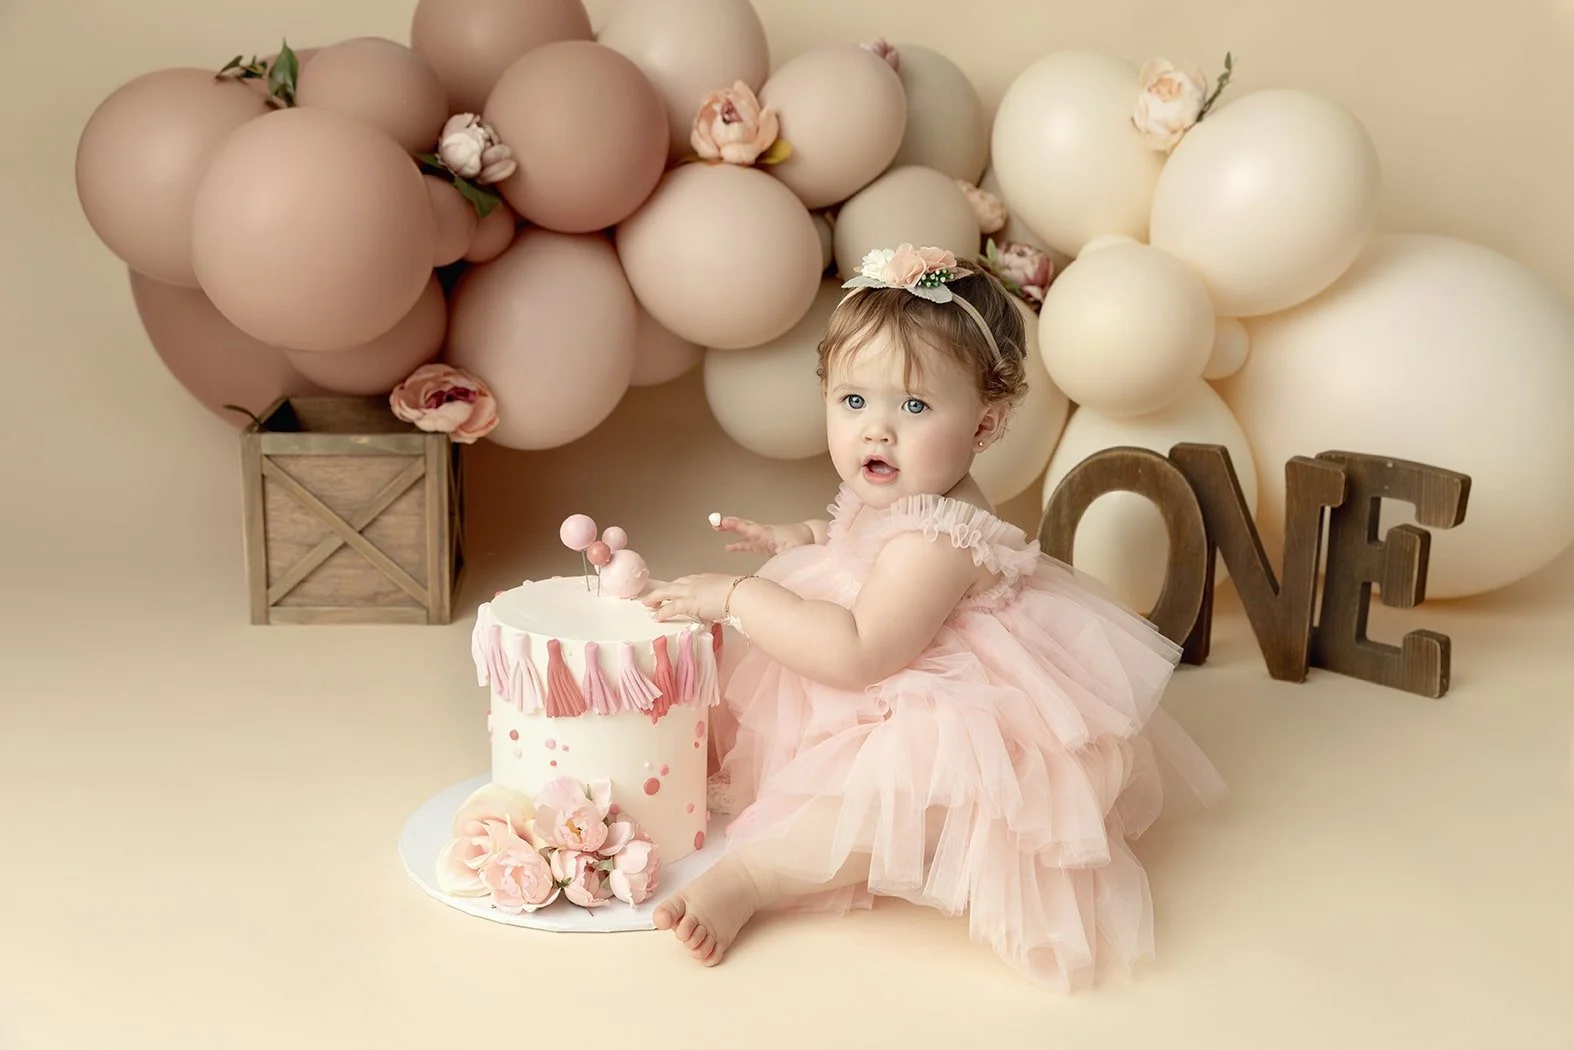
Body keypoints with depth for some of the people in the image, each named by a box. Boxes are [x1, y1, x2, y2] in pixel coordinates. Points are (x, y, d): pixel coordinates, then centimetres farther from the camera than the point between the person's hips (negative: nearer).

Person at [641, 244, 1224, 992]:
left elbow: (857, 653, -36)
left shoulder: (934, 539, -30)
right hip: (881, 720, 11)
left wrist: (735, 597, -30)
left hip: (954, 746, -11)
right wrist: (802, 538, 9)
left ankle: (747, 874, -34)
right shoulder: (885, 502, 0)